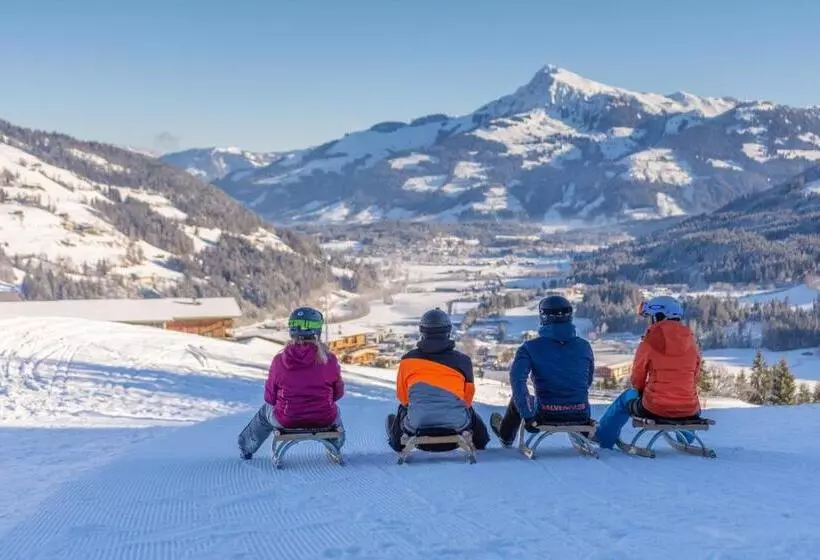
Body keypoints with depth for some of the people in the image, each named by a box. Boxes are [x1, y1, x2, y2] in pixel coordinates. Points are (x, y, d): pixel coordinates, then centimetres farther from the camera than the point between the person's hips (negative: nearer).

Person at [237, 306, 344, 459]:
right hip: (324, 420, 0)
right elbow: (338, 393, 1)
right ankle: (337, 445, 62)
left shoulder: (279, 360, -12)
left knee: (265, 411, 36)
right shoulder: (329, 360, -13)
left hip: (286, 420, 0)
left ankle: (246, 448, 58)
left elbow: (270, 397, -1)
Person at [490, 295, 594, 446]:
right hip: (580, 417, 2)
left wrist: (527, 416, -19)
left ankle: (506, 437, 55)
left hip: (546, 416, -2)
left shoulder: (530, 347, -10)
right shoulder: (584, 346, -1)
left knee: (517, 400, 31)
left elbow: (517, 380, -22)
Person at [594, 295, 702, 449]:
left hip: (654, 409, -3)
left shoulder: (650, 342, -8)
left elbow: (637, 380, 1)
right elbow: (695, 376, 12)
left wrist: (643, 390, 22)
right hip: (689, 412, 3)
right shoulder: (691, 341, 3)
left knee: (627, 397, 27)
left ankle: (603, 438, 39)